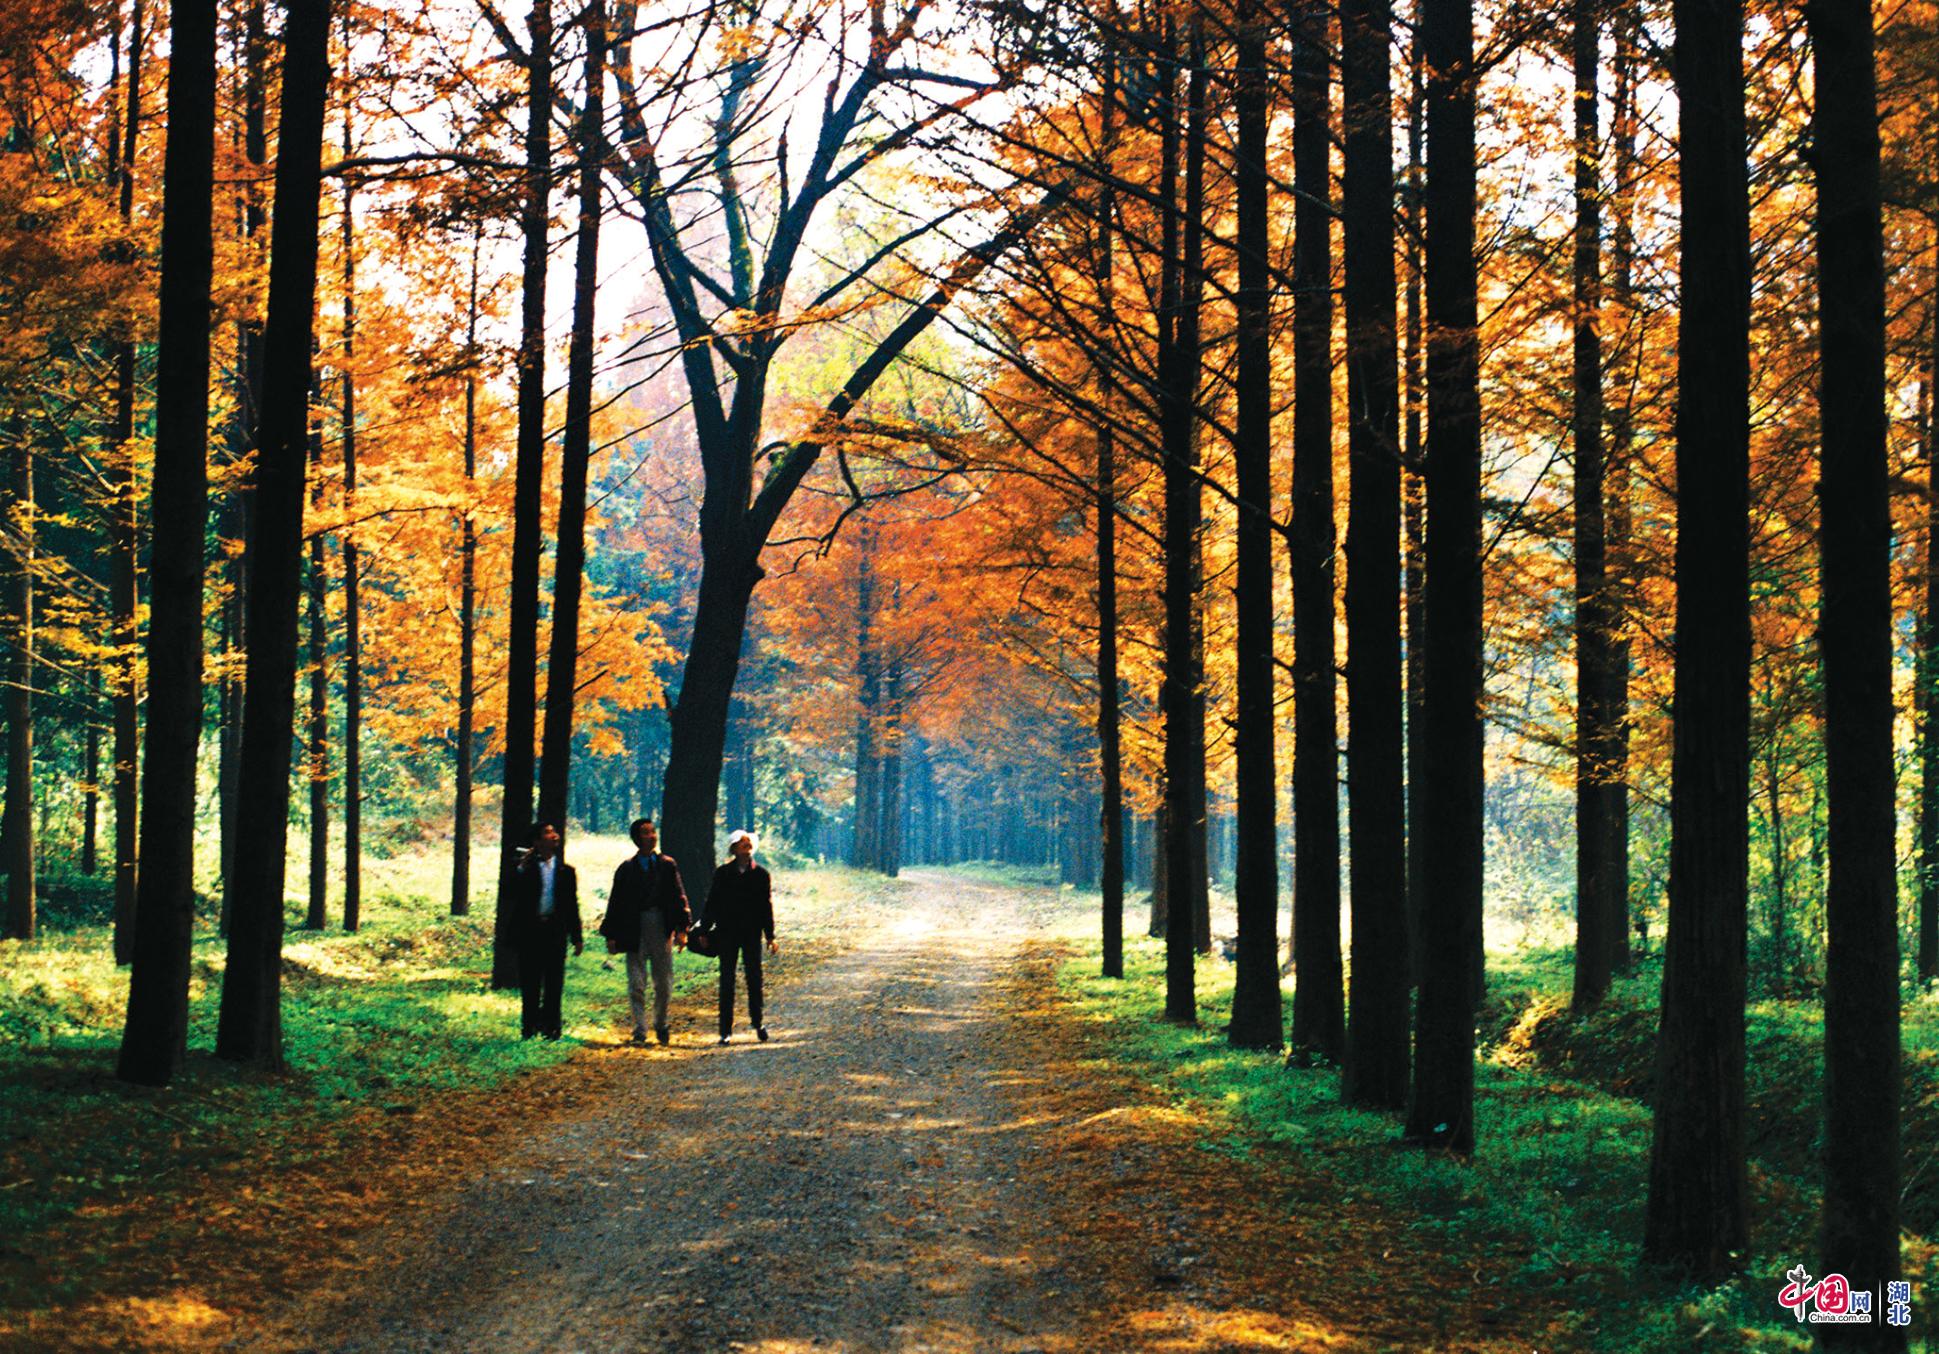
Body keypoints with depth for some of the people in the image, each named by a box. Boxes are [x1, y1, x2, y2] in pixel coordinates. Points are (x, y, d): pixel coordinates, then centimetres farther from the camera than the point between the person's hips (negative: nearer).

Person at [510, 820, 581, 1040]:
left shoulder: (565, 871, 11)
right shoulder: (526, 869, 4)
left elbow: (572, 905, 11)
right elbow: (514, 894, -10)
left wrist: (577, 938, 8)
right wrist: (522, 867, -16)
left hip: (555, 932, 1)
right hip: (530, 932, -1)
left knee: (554, 983, 2)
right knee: (530, 983, 3)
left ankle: (551, 1027, 7)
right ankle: (530, 1027, 10)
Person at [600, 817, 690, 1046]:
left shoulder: (667, 865, 7)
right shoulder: (627, 869, 4)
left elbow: (678, 896, 5)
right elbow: (615, 902, 5)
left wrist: (682, 928, -5)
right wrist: (611, 935, 1)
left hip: (662, 929, 1)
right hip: (635, 931, -1)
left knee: (664, 984, 8)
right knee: (636, 985, -2)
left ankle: (660, 1025, 26)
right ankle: (639, 1031, 1)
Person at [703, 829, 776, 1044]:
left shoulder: (761, 875, 4)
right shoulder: (722, 874, 2)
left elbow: (767, 907, 7)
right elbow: (711, 903, 5)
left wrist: (770, 936, 4)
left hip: (752, 934, 0)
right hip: (727, 933, 0)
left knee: (754, 978, 3)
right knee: (727, 981, 2)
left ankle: (757, 1021, 20)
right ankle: (726, 1029, 7)